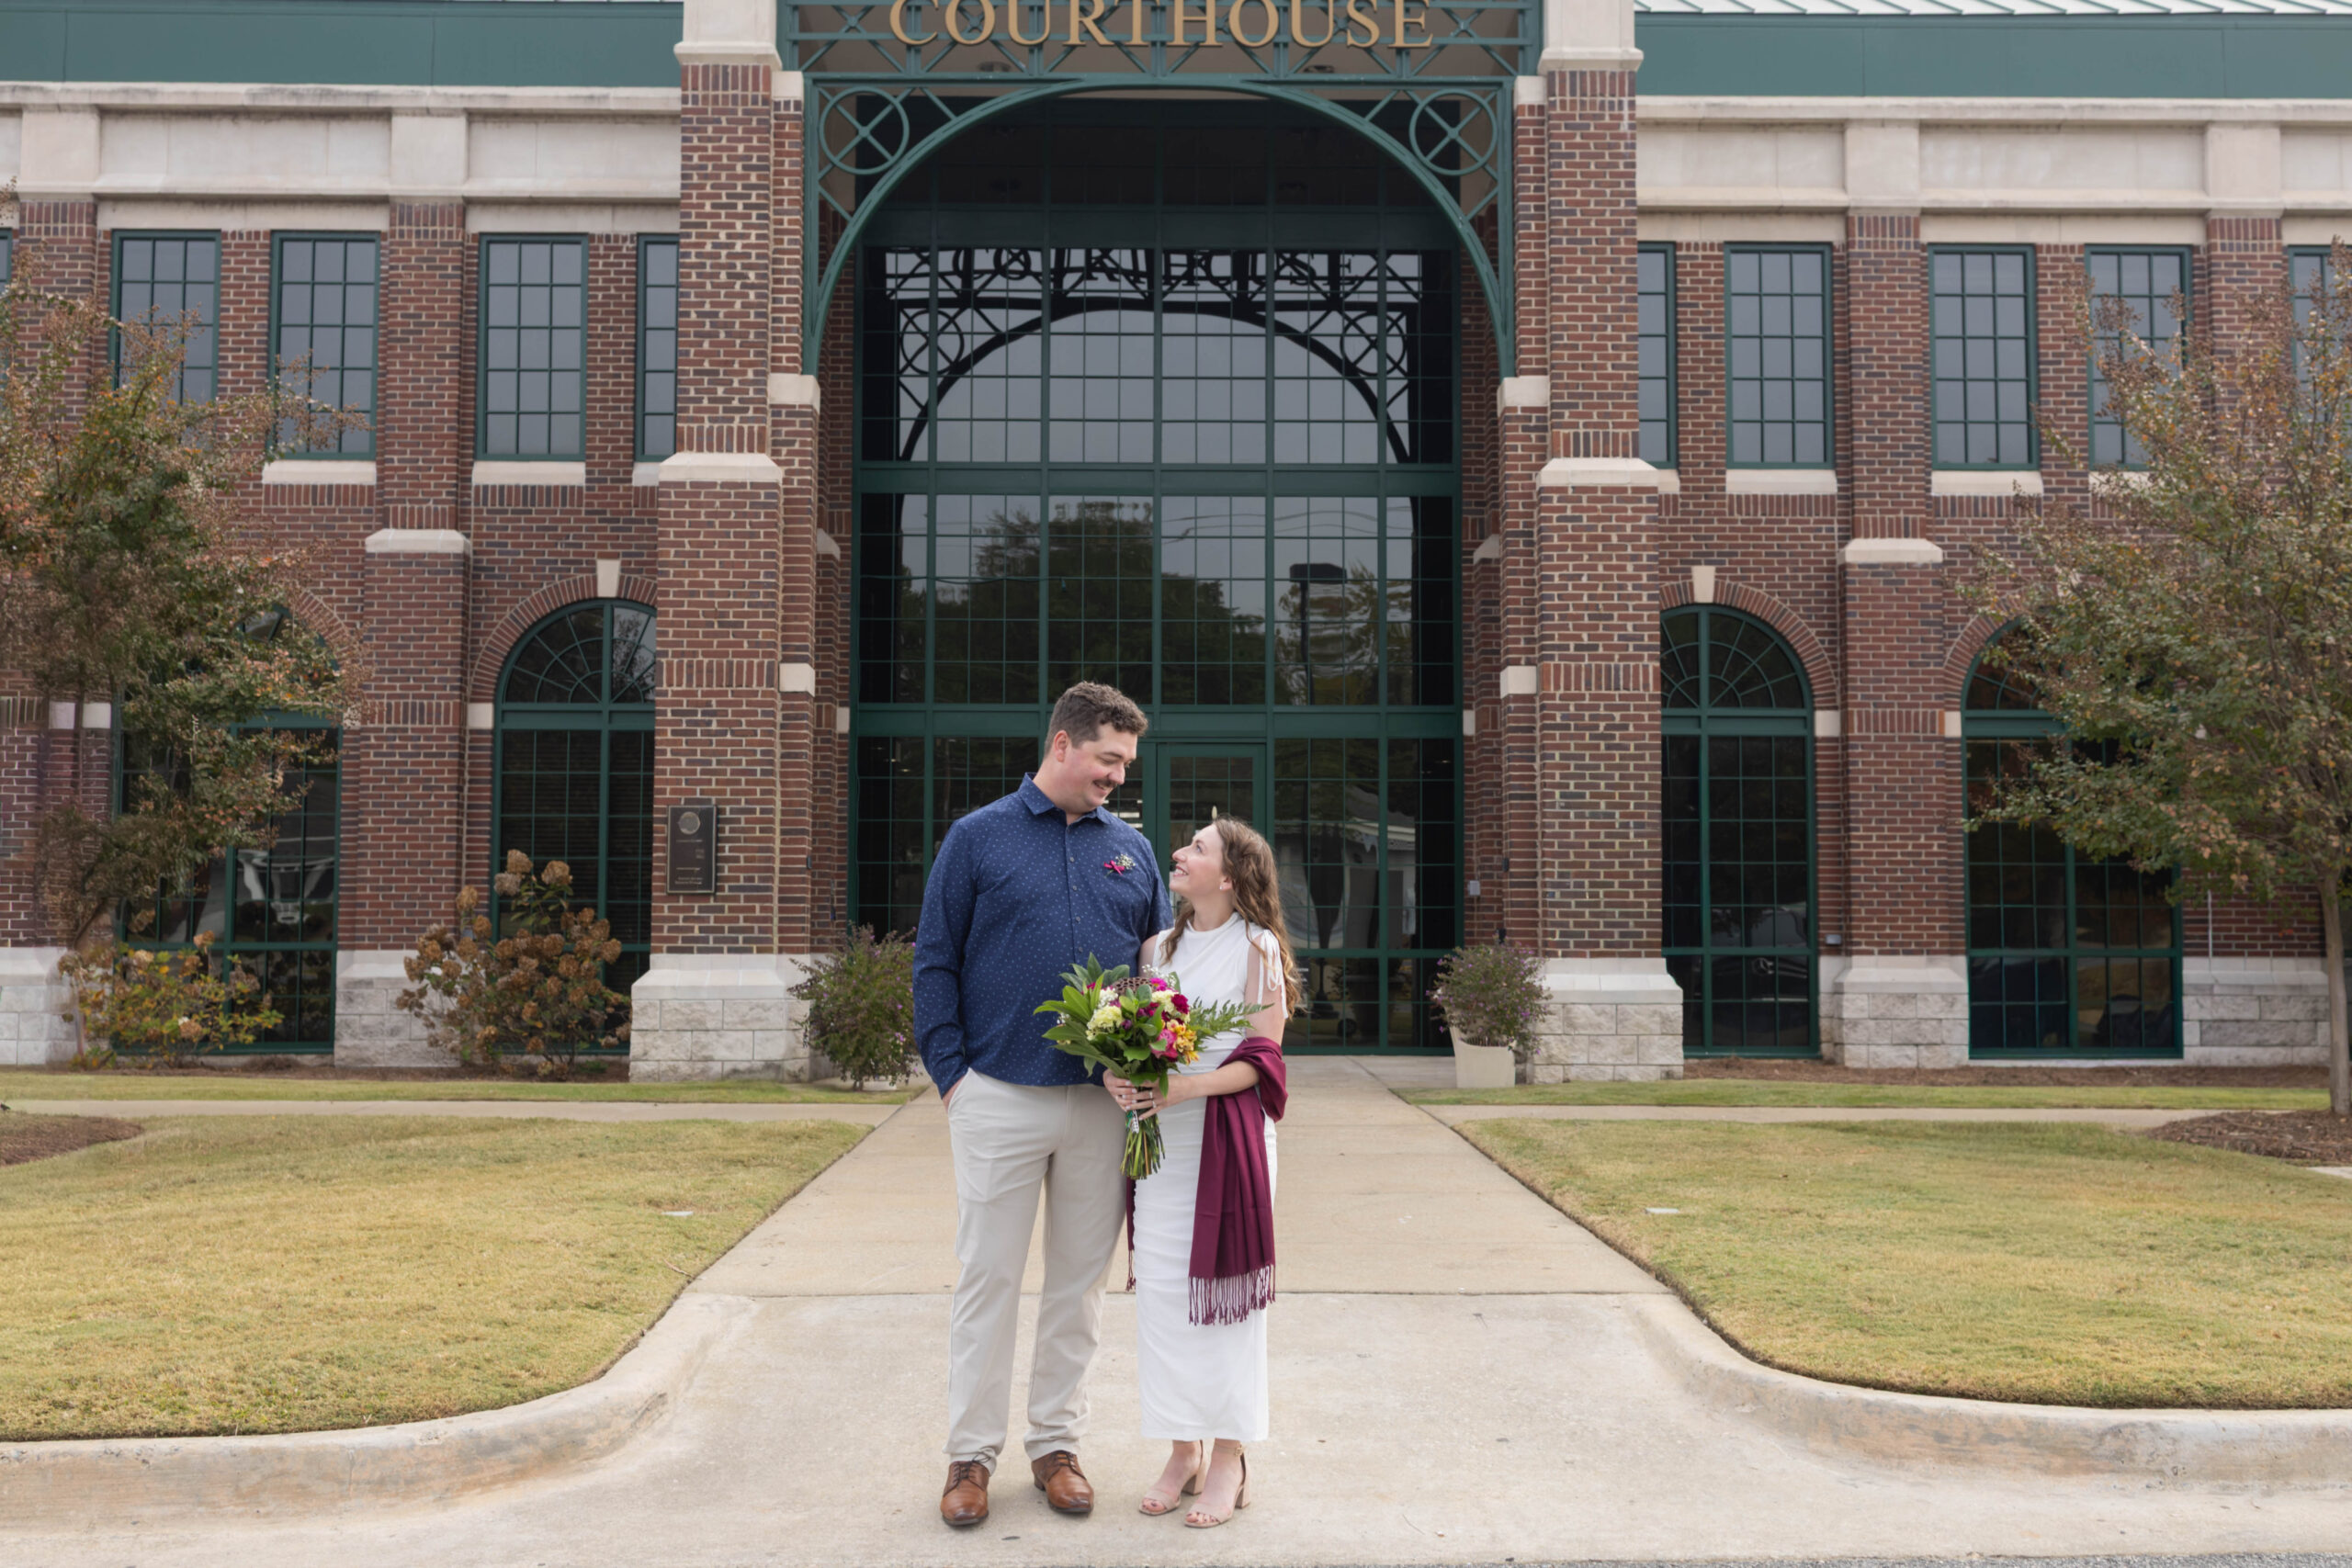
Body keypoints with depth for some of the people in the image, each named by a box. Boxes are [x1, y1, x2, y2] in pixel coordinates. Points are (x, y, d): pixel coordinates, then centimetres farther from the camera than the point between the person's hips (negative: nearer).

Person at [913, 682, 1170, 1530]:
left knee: (1080, 1279, 10)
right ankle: (971, 1453, 14)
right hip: (1000, 1100, -3)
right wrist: (949, 1072, -5)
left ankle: (1056, 1442, 23)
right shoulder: (977, 838, 1)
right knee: (987, 1277, 3)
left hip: (1105, 1103, 3)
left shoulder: (1133, 850, 10)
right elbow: (934, 962, 2)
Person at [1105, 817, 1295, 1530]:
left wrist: (1183, 1087, -21)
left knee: (1222, 1289, 0)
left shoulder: (1256, 948, -4)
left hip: (1227, 1139, -5)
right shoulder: (1157, 948, 11)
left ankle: (1228, 1459, 11)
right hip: (1158, 1139, 5)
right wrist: (1118, 1075, -9)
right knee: (1160, 1291, 6)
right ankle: (1183, 1451, 19)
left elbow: (1260, 1060, -8)